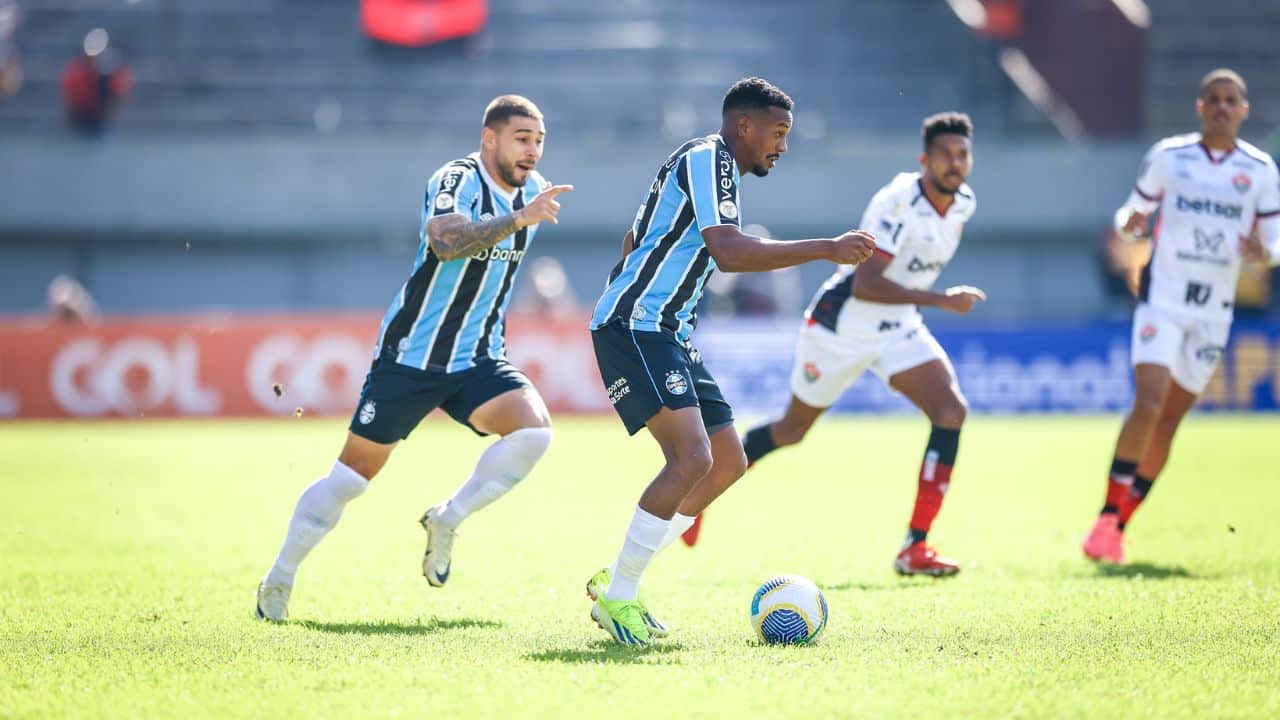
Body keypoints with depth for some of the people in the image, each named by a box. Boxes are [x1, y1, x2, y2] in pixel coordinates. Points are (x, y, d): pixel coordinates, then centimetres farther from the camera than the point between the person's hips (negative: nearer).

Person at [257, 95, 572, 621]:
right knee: (353, 473, 0)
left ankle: (447, 520, -2)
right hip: (411, 355, -6)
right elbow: (448, 241, -39)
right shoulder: (456, 181, -17)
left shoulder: (532, 189, 6)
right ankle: (279, 580, 17)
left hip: (478, 360, 6)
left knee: (533, 430, -21)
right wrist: (519, 218, -47)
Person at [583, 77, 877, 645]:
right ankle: (617, 597, -14)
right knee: (691, 458, -23)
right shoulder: (706, 159, -11)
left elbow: (634, 242, 30)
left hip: (667, 333, 11)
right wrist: (826, 249, -27)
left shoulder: (712, 166, 21)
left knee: (728, 463, 9)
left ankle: (615, 582, 14)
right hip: (633, 327, -11)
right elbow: (729, 252, -27)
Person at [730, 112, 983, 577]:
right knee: (793, 429, 10)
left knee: (951, 409, -17)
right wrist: (940, 300, -40)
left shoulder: (963, 204, -3)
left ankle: (915, 548, -17)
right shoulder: (897, 204, -28)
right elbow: (866, 285, -36)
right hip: (841, 324, -6)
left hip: (898, 329, 6)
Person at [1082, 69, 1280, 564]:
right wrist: (1128, 224, -14)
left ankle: (1119, 525, 18)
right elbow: (1134, 213, 9)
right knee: (1148, 404, -20)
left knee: (1169, 421, 6)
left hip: (1213, 311, 2)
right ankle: (1107, 515, -14)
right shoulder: (1168, 156, 1)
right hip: (1163, 298, -2)